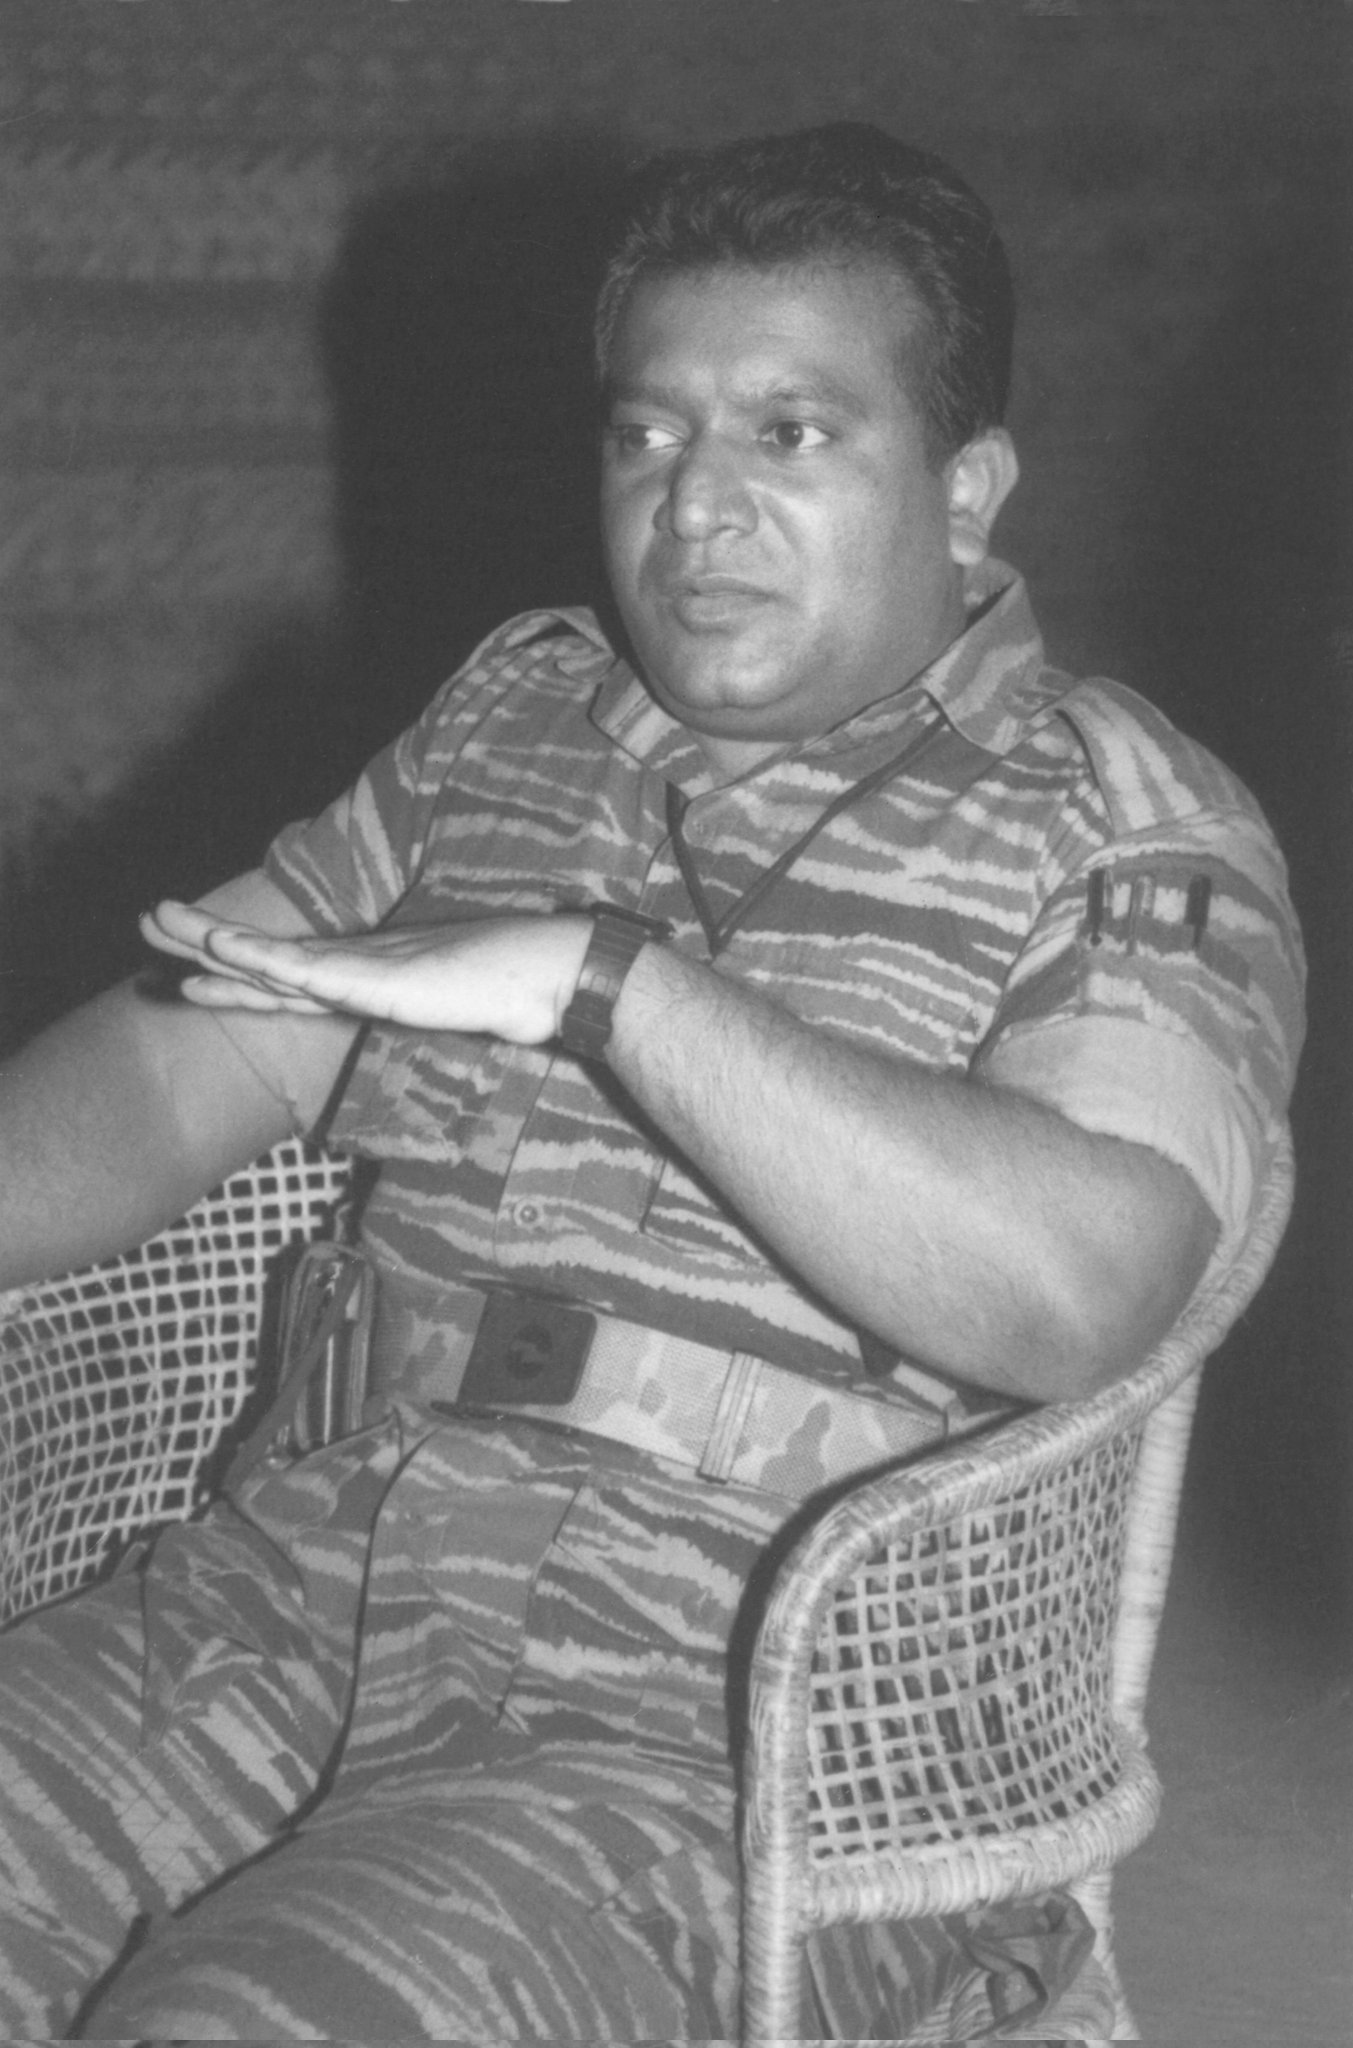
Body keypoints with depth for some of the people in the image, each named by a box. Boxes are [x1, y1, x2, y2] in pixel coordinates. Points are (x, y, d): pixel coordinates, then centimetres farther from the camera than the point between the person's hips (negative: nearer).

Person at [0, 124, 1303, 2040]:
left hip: (771, 1719, -6)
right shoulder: (510, 719, 14)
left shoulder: (1128, 830, -4)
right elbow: (163, 1081, 14)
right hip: (335, 1575, 6)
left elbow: (1068, 1288, -22)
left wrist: (605, 979, -23)